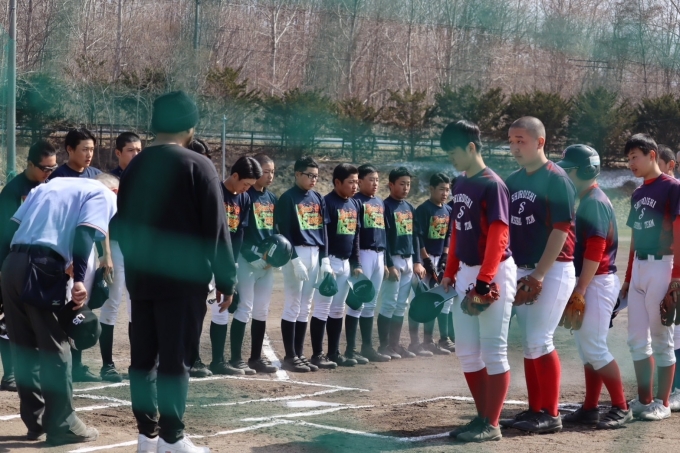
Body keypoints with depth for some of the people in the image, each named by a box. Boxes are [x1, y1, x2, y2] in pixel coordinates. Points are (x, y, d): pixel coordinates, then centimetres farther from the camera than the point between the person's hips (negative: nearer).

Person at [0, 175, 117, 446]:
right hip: (43, 268, -6)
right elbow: (85, 233, -10)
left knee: (25, 348, 14)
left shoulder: (50, 185, 29)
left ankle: (35, 421, 22)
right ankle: (62, 426, 6)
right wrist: (79, 279, -17)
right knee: (55, 349, 2)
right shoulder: (103, 195, 10)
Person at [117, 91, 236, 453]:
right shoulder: (198, 166, -8)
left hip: (140, 278, 6)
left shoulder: (133, 168, 10)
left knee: (143, 357, 9)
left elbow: (123, 227, 15)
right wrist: (226, 279, -4)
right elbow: (216, 228, -9)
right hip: (184, 278, -6)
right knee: (175, 359, -3)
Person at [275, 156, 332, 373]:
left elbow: (323, 229, 14)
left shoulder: (318, 198, 12)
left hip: (315, 254, 7)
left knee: (305, 308, 9)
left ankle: (299, 354, 14)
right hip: (296, 253, -7)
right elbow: (284, 232, -13)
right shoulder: (287, 198, -9)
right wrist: (295, 260, -18)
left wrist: (325, 259, 8)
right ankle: (290, 357, -1)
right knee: (293, 306, -5)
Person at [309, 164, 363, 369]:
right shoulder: (327, 203, -13)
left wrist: (356, 264, 14)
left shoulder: (355, 204, 11)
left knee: (338, 309, 12)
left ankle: (334, 353, 19)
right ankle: (317, 354, -2)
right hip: (329, 261, -8)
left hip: (346, 263, 8)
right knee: (322, 308, -5)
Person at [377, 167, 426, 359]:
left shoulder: (410, 208, 14)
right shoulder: (386, 207, -9)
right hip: (393, 260, -8)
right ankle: (384, 345, -1)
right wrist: (389, 264, -17)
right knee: (389, 304, -6)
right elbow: (383, 238, -14)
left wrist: (417, 261, 12)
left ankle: (395, 344, 15)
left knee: (401, 305, 9)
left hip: (408, 260, 8)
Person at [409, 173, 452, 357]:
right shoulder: (423, 209, -12)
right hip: (424, 257, -7)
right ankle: (414, 342, -2)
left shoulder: (449, 210, 10)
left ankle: (428, 340, 16)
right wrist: (427, 261, -16)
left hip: (439, 258, 7)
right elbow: (418, 237, -15)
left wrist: (444, 257, 4)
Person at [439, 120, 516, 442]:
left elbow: (498, 236, -19)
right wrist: (450, 272, 17)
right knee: (467, 352, 10)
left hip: (494, 274, -9)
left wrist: (485, 280, -24)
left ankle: (491, 425, -1)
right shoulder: (460, 186, 12)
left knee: (493, 351, -4)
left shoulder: (492, 185, -14)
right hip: (466, 273, 9)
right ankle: (482, 417, 19)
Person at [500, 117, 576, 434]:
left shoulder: (556, 180, -11)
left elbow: (560, 230, -16)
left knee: (539, 340, -12)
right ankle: (535, 410, 17)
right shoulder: (513, 181, 10)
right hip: (523, 270, 8)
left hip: (553, 269, -7)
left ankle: (551, 415, -6)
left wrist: (539, 274, -20)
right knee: (528, 342, 9)